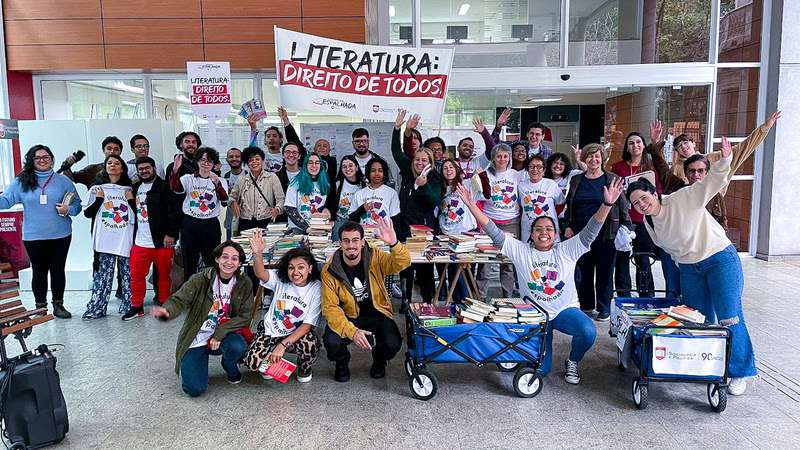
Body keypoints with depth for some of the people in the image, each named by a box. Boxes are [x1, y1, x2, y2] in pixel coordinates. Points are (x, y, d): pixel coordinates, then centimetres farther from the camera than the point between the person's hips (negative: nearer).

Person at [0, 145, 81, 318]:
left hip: (60, 235, 0)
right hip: (33, 237, 0)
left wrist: (68, 210, -13)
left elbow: (77, 204, 7)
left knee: (58, 270, 7)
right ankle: (40, 307, 20)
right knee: (39, 271, 7)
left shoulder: (63, 180, 5)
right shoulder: (21, 182, 4)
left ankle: (58, 304, 20)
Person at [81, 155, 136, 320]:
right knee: (102, 273, -4)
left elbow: (137, 215, 11)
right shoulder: (97, 188, 12)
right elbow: (87, 213, 7)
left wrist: (131, 200, -1)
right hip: (105, 240, 0)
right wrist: (99, 199, -3)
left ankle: (128, 306, 8)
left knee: (127, 273, -1)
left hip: (126, 239, 1)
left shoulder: (129, 190, 13)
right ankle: (96, 308, 3)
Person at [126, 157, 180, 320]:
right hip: (140, 243, 6)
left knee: (164, 275, 4)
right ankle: (137, 307, 16)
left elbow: (174, 212, -9)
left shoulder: (164, 187, -4)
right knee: (136, 275, 5)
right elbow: (133, 212, 23)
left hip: (162, 242, -5)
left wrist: (171, 234, -14)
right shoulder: (136, 188, 17)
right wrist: (132, 236, 18)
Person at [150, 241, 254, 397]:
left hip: (224, 336, 2)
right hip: (196, 339, -1)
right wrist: (166, 311, -46)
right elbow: (179, 299, -21)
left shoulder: (244, 284, -5)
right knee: (194, 389, -16)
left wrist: (219, 333, -19)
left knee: (238, 346, -34)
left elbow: (245, 315, -7)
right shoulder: (200, 279, -11)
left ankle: (230, 368, 5)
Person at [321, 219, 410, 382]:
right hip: (347, 317, 0)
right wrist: (352, 331, -30)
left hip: (377, 315, 1)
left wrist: (394, 244, -47)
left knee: (392, 344, -26)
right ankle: (342, 362, 11)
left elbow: (402, 264, -24)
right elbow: (330, 307, -15)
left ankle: (379, 359, 15)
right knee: (331, 342, -29)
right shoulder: (330, 270, -12)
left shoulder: (374, 257, -9)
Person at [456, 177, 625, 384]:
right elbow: (493, 232, -9)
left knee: (588, 333, -31)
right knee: (540, 369, -8)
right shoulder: (521, 251, -3)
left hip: (565, 310, 1)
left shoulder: (566, 251, -2)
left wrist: (607, 204, -27)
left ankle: (572, 362, 3)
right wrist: (472, 205, -18)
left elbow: (590, 232, -13)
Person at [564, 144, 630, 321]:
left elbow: (623, 207, 3)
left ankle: (604, 309, 15)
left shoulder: (613, 180, 3)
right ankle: (585, 305, 23)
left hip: (605, 234, -3)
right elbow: (569, 206, 17)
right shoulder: (576, 180, 11)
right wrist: (568, 226, 6)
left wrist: (626, 229, -2)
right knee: (584, 271, 9)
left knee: (605, 272, 3)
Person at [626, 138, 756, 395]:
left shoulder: (684, 198, -16)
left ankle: (740, 372, 6)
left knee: (729, 318, -8)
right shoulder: (648, 223, 1)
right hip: (689, 270, 6)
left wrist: (724, 161, -40)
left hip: (721, 260, -6)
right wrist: (682, 261, 13)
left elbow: (714, 181, -24)